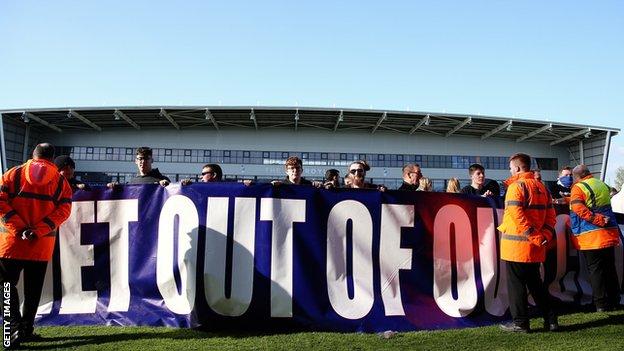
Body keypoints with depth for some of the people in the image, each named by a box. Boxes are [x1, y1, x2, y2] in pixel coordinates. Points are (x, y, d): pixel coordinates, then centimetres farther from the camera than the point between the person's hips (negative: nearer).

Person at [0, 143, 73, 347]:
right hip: (43, 244, 2)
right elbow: (63, 210, -5)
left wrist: (19, 228, -10)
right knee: (33, 288, 13)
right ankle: (27, 329, 20)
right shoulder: (61, 181, 4)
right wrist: (39, 230, -9)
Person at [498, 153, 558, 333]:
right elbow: (550, 215, 11)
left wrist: (532, 235, -21)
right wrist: (545, 234, 1)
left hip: (517, 244, -8)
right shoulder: (541, 187, 14)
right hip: (535, 246, 8)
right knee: (535, 283, 17)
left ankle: (520, 322, 6)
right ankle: (550, 320, 18)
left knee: (516, 284, 2)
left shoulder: (516, 186, -11)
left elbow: (516, 214, -23)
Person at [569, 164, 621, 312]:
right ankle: (614, 300, 23)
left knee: (596, 270, 0)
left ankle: (601, 303, 3)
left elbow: (579, 209, -24)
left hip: (590, 237, -7)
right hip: (609, 235, 7)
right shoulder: (603, 185, 13)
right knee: (610, 268, 14)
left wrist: (600, 221, -23)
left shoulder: (578, 188, -10)